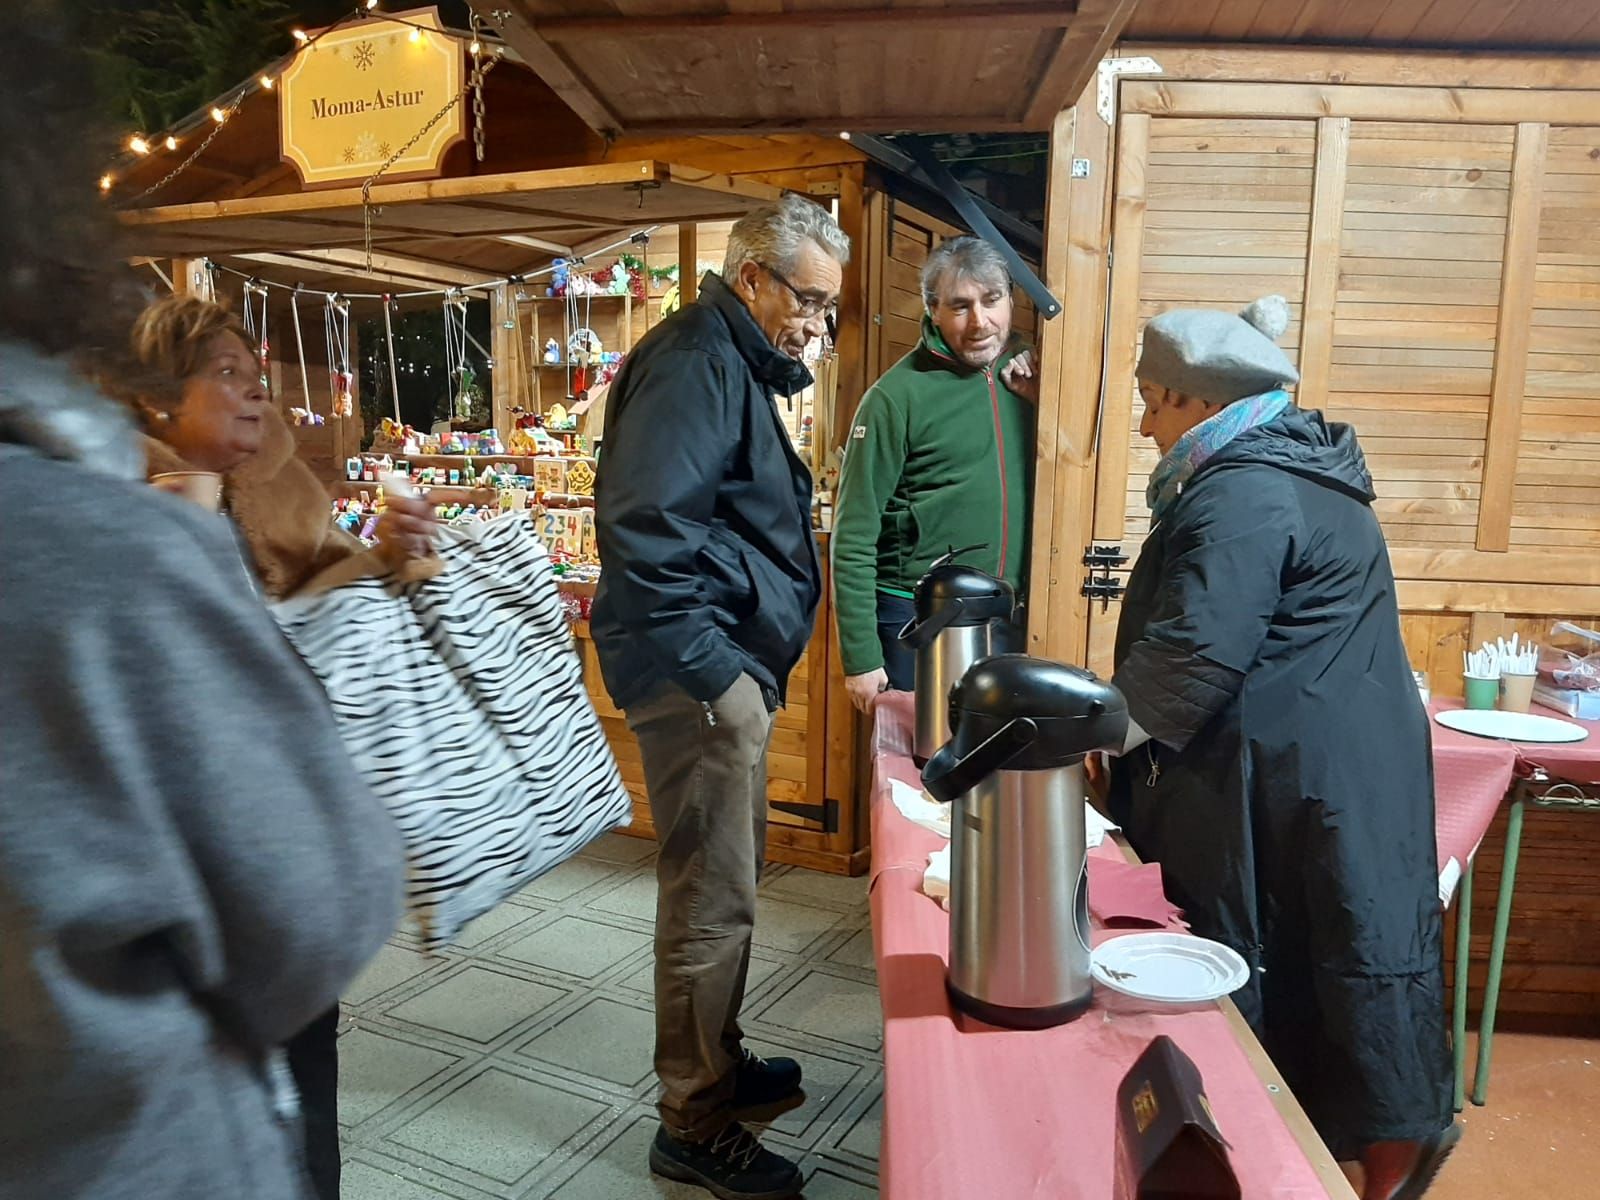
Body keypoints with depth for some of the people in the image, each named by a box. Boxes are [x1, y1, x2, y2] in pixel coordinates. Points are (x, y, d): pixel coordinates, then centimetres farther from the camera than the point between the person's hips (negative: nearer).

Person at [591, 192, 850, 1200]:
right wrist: (710, 669, -22)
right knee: (714, 899, -1)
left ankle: (717, 1064, 39)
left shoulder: (736, 362, 18)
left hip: (734, 668, 11)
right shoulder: (694, 361, -14)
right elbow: (644, 522, -26)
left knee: (728, 878, 21)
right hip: (699, 673, -11)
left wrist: (750, 666, 17)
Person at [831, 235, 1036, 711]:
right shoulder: (897, 396, -11)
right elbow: (854, 537, -10)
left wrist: (1044, 402, -4)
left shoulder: (1024, 376, 5)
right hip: (916, 618, -5)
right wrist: (860, 657, -11)